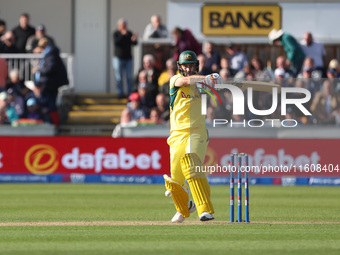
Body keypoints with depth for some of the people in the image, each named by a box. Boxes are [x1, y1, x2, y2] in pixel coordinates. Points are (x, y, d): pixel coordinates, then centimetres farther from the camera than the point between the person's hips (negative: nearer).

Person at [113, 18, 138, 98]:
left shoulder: (129, 33, 6)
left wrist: (134, 40, -23)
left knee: (129, 77, -1)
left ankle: (130, 93, 5)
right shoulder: (116, 33, -2)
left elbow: (135, 44, 0)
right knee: (119, 77, -2)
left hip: (128, 58, 2)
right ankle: (120, 93, 4)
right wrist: (122, 35, -25)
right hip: (118, 58, -2)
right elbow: (116, 43, -19)